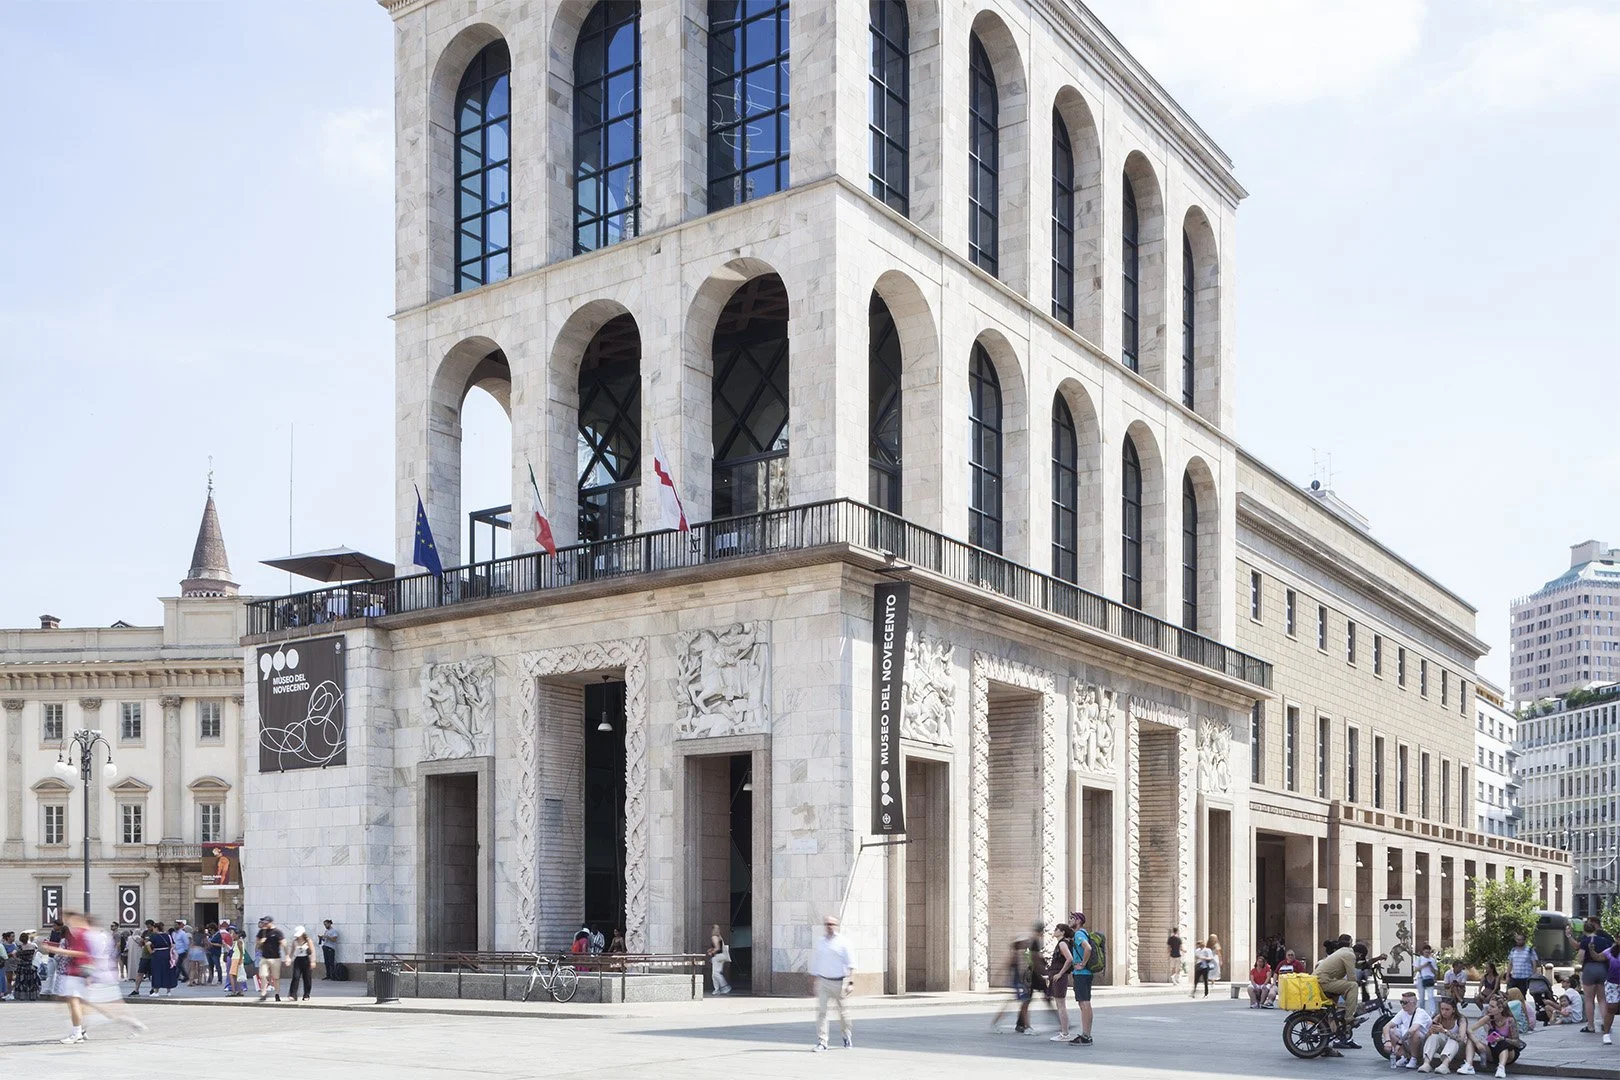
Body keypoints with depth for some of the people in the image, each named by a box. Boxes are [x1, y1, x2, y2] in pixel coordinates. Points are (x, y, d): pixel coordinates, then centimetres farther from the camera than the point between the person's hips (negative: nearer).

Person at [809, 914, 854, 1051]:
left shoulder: (843, 942, -3)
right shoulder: (819, 941, 8)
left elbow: (850, 963, -6)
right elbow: (814, 962, 14)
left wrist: (851, 982, -13)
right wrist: (814, 981, 11)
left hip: (839, 982, -2)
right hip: (822, 981, 2)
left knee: (843, 1011, 9)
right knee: (821, 1011, -8)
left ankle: (847, 1036, 32)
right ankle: (822, 1041, -7)